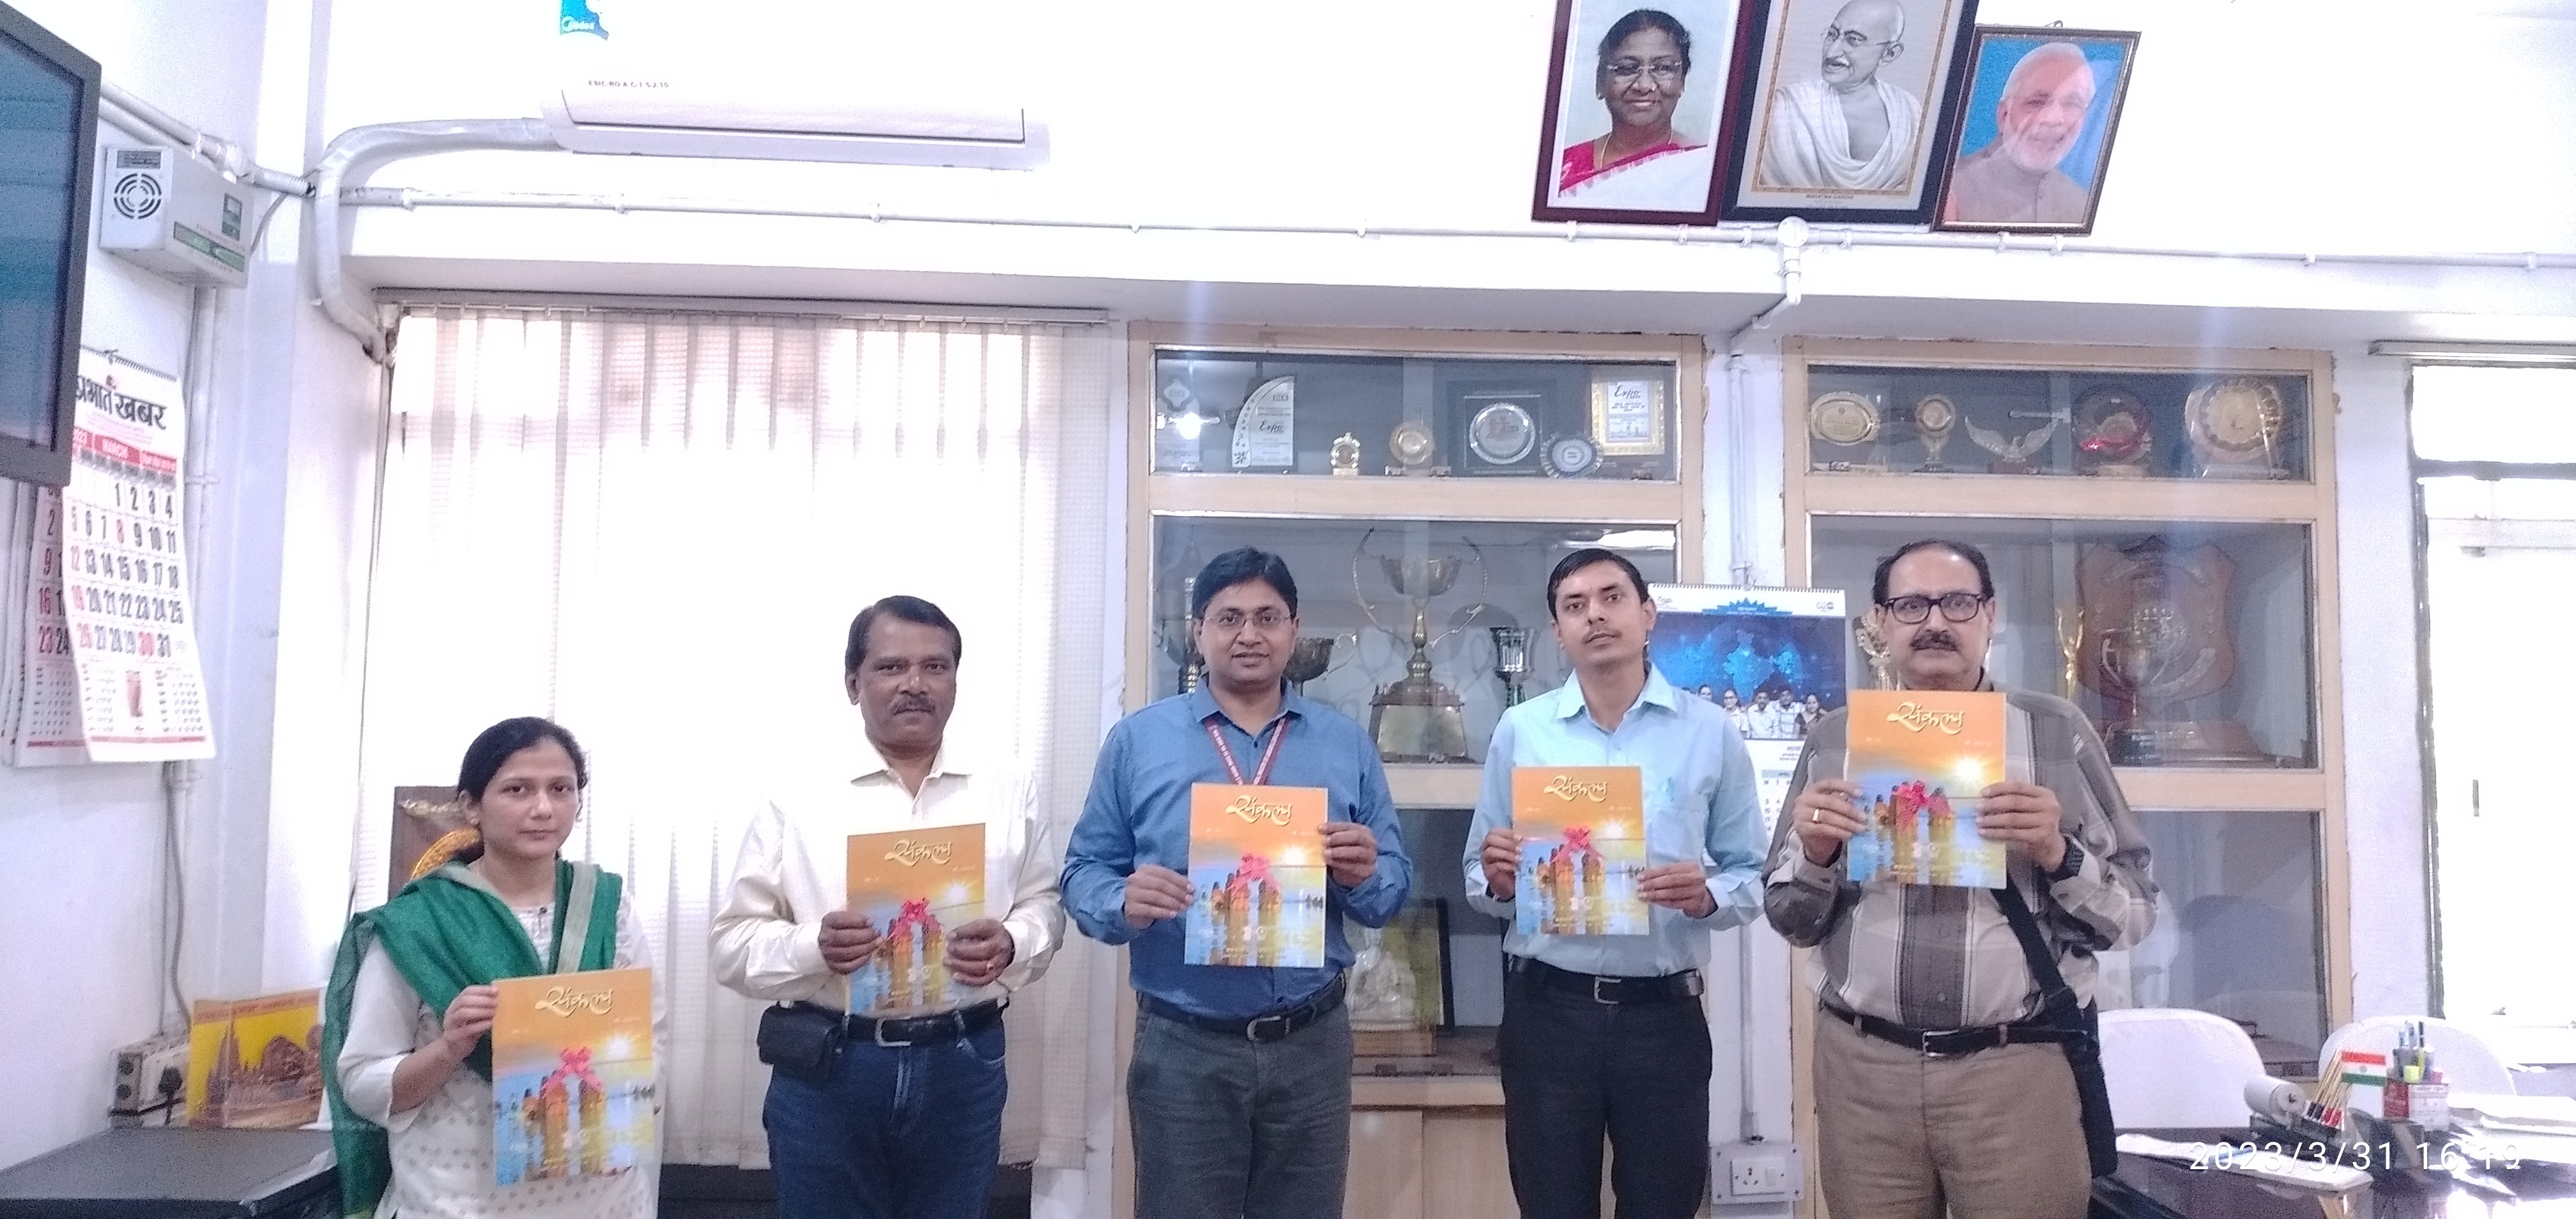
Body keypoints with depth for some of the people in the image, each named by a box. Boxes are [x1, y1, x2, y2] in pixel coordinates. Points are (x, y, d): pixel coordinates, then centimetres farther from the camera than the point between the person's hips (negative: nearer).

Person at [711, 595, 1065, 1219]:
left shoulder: (1007, 786, 5)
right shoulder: (799, 796, -2)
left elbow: (1043, 903, 9)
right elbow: (733, 943, -1)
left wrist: (1011, 945, -13)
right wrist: (813, 948, -21)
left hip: (962, 1064, 2)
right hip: (824, 1068, -1)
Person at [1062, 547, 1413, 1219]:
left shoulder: (1347, 743, 7)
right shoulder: (1136, 740, 2)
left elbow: (1394, 888, 7)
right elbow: (1084, 872, 1)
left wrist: (1363, 874, -15)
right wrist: (1124, 904, -20)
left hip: (1312, 1043, 2)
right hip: (1182, 1047, -1)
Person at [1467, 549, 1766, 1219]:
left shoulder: (1711, 732, 1)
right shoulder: (1519, 731, 3)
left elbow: (1752, 876, 3)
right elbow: (1479, 881, 7)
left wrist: (1708, 897, -18)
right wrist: (1497, 882, -15)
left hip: (1664, 1011, 0)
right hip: (1546, 1008, 1)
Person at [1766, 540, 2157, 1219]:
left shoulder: (2058, 732, 2)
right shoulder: (1834, 739, 7)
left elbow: (2134, 912, 2)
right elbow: (1790, 919, 9)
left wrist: (2057, 854, -15)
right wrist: (1815, 854, -10)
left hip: (2020, 1069, -1)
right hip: (1861, 1066, 2)